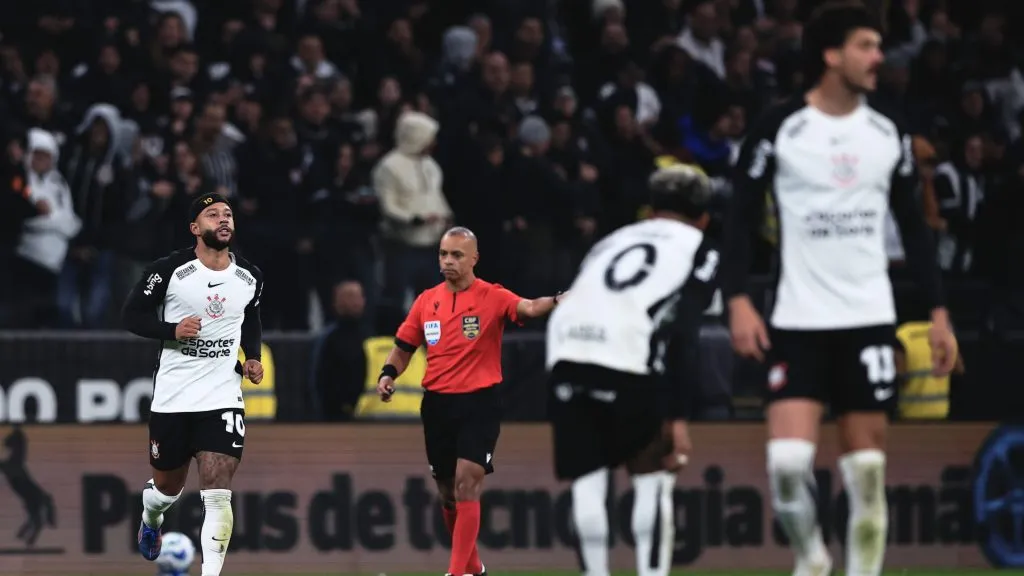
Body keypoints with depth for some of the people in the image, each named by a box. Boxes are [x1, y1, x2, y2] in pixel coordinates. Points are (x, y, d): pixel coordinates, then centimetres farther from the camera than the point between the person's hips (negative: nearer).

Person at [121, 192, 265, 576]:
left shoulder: (249, 278, 5)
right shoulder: (169, 270, -8)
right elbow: (132, 315, -4)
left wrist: (253, 358, 5)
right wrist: (173, 330, -19)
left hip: (223, 397, 1)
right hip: (172, 397, -1)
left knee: (217, 494, -13)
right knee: (168, 487, 16)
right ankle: (150, 517, 52)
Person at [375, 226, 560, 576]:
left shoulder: (491, 297, -8)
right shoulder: (426, 301, 7)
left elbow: (526, 308, -26)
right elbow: (404, 346, 16)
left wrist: (555, 302, -46)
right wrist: (388, 374, -3)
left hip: (479, 403, -5)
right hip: (437, 404, 5)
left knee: (466, 485, -16)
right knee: (447, 491, 13)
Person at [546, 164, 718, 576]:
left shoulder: (613, 242, 33)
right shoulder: (699, 251, 17)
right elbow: (683, 337, 2)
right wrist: (678, 417, -1)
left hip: (566, 352, 4)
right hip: (626, 359, -4)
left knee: (587, 479, 12)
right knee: (653, 477, 11)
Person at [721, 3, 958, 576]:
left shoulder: (889, 132, 7)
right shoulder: (779, 129, -4)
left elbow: (914, 226, 13)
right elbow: (742, 218, -1)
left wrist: (939, 312, 8)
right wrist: (739, 301, -12)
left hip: (870, 319, 3)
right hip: (799, 322, -3)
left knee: (867, 469, 0)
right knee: (787, 460, -13)